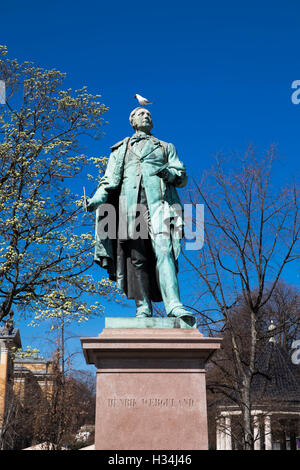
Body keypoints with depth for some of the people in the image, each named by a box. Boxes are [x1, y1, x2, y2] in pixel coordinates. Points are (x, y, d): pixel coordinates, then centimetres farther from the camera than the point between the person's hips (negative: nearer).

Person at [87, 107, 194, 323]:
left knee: (163, 249, -20)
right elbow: (110, 180, 17)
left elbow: (183, 177, 17)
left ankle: (173, 303, -31)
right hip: (131, 202, 1)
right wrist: (96, 199, -2)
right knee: (136, 255, -9)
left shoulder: (166, 147, 29)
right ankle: (143, 306, -9)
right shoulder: (121, 149, 29)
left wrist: (168, 173, -6)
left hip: (158, 201, -1)